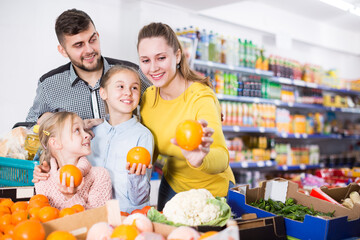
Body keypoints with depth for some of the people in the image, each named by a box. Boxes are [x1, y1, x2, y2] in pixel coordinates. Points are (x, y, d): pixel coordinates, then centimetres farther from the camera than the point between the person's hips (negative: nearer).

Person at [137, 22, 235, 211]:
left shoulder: (201, 98, -28)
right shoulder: (148, 97, -10)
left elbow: (222, 158, -42)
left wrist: (200, 160, -63)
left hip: (211, 190, -5)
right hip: (172, 185, 5)